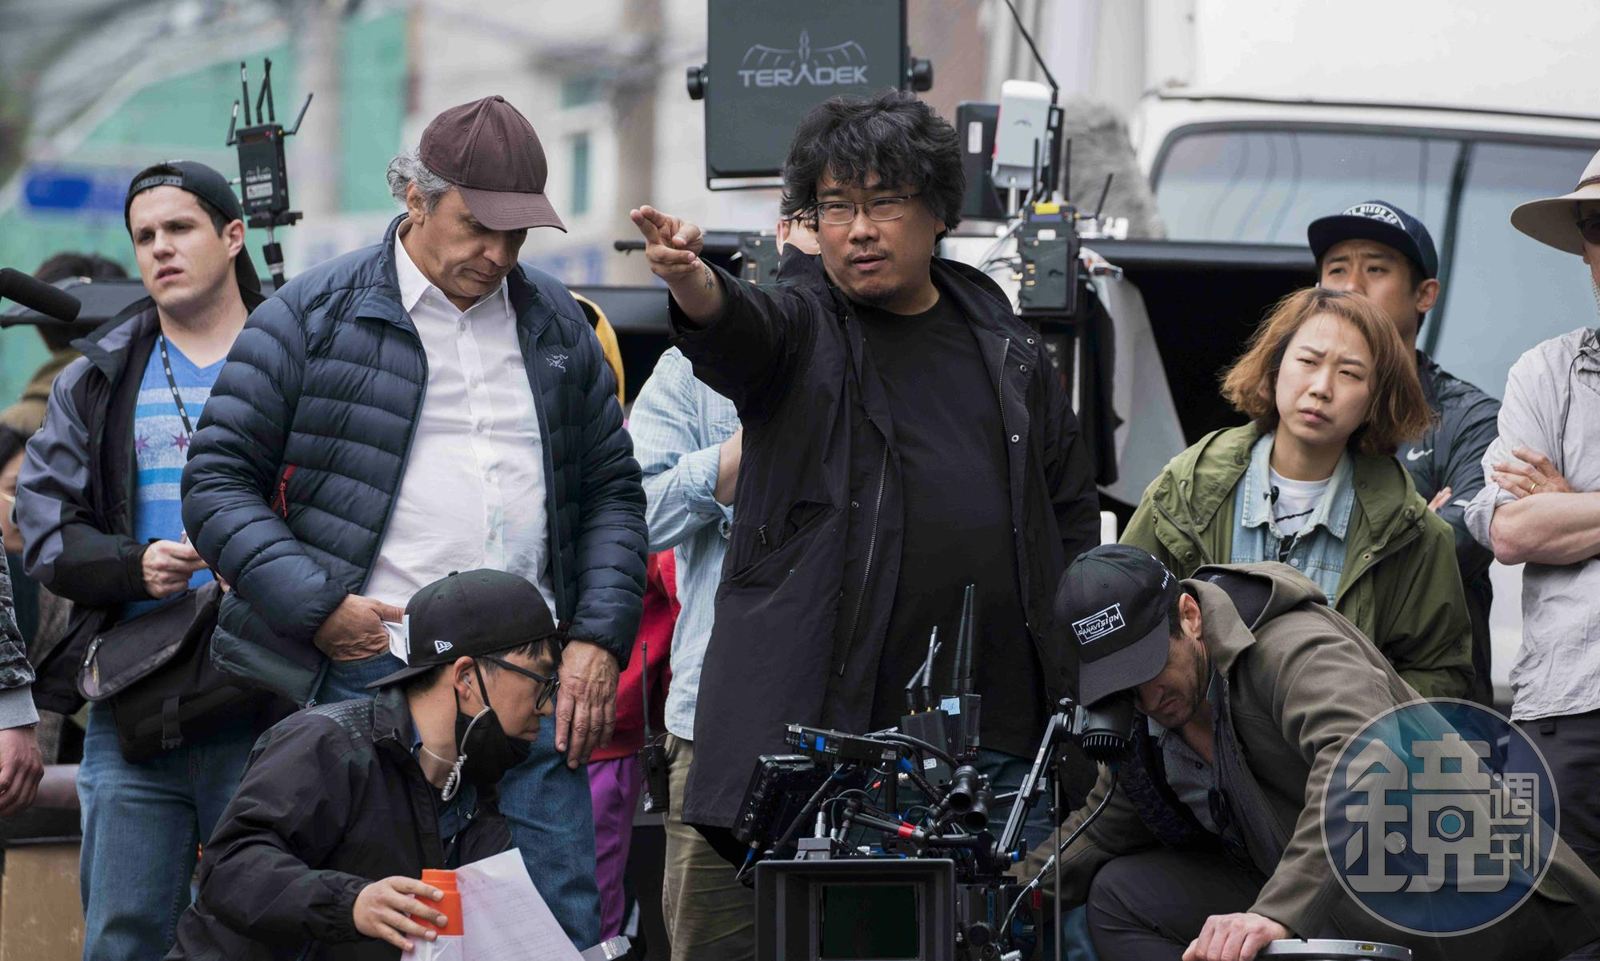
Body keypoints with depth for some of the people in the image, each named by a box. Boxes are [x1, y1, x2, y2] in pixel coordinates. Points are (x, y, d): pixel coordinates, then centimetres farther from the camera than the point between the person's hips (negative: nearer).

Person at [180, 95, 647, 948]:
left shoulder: (556, 325, 15)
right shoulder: (312, 320, 1)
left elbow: (610, 491, 20)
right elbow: (219, 484, 0)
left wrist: (599, 638, 6)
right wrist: (319, 606, -12)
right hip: (368, 675, -4)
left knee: (566, 923, -1)